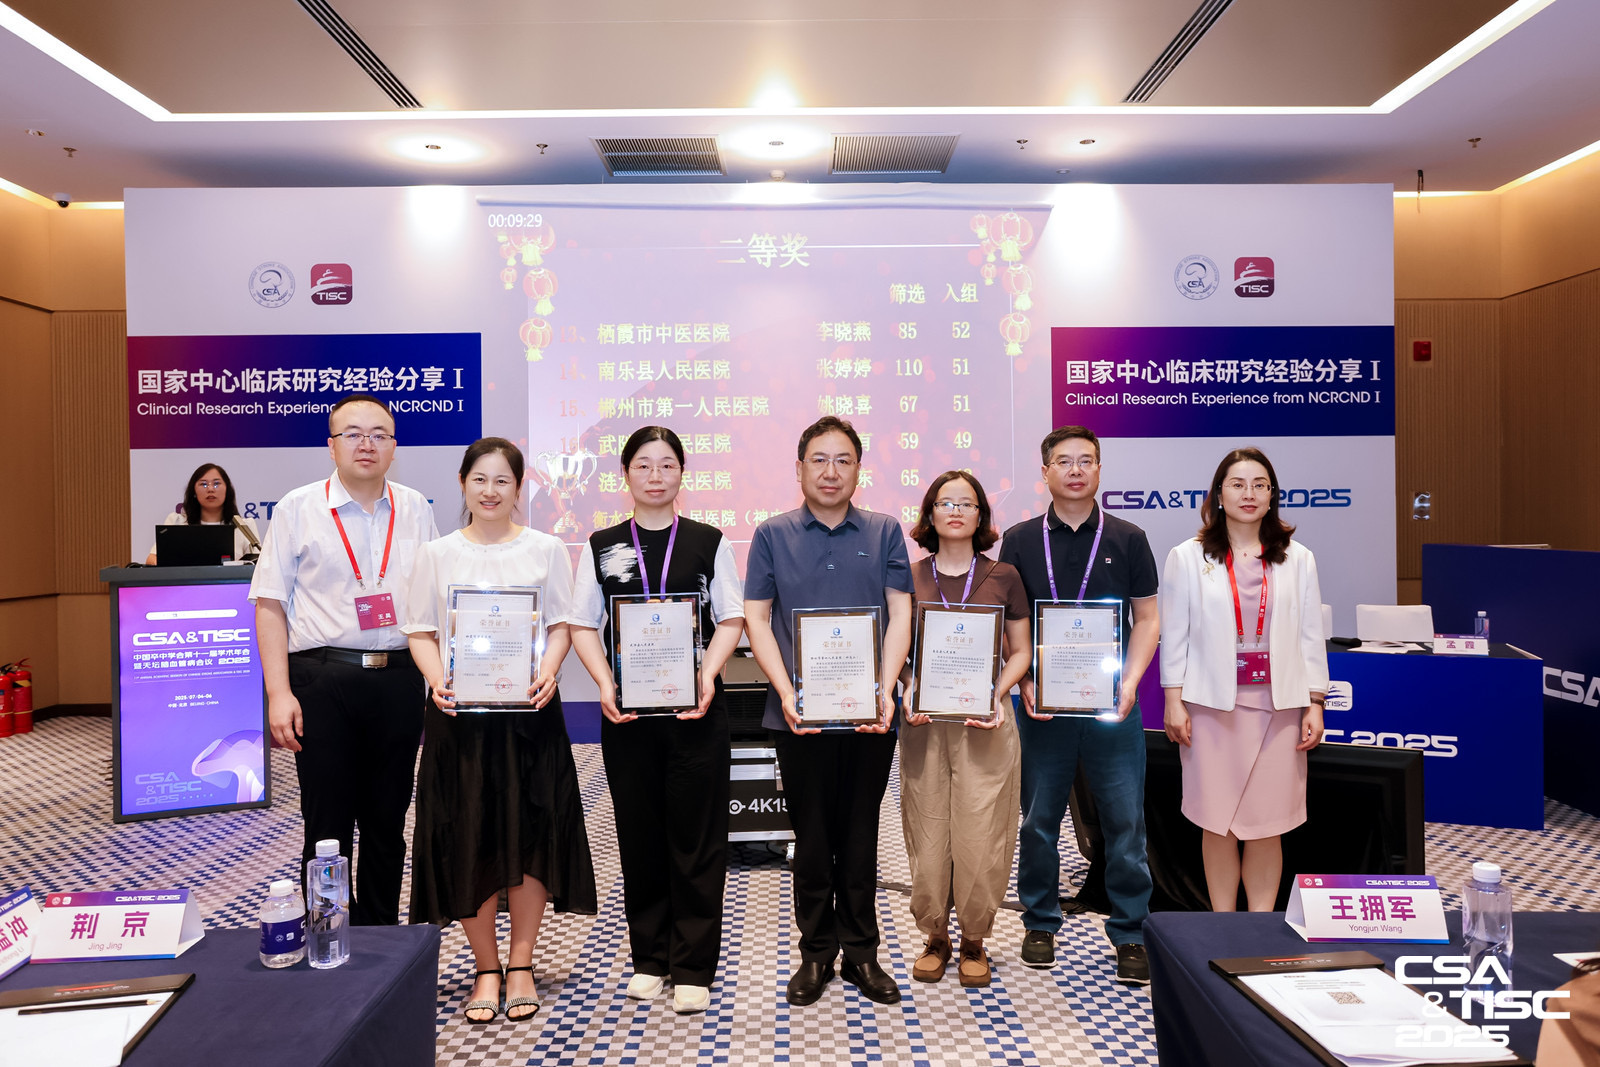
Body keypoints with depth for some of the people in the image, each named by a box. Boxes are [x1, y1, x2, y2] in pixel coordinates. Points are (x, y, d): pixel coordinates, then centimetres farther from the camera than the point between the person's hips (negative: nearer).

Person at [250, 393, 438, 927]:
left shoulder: (415, 509, 9)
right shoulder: (298, 508, 0)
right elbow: (270, 603, -2)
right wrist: (279, 692, -10)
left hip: (398, 680, 3)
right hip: (323, 682, -3)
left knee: (388, 821, 12)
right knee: (328, 824, 3)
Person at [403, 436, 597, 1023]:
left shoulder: (546, 549, 6)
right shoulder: (437, 554, 7)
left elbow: (561, 624, 4)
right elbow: (421, 631, 6)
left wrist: (548, 671, -14)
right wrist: (436, 679, -12)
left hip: (529, 710, 0)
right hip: (458, 711, 1)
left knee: (529, 833, 3)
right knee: (466, 838, 4)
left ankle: (520, 965, 19)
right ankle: (486, 968, 20)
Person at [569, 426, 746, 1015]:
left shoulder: (710, 542, 5)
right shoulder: (601, 546, 8)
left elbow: (731, 619, 2)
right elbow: (583, 625, 5)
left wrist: (708, 675, -14)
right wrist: (605, 684, -10)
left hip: (695, 707, -1)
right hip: (626, 708, 1)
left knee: (696, 834, 2)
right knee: (639, 833, 9)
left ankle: (693, 968, 14)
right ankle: (650, 958, 25)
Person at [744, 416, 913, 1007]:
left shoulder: (884, 533, 6)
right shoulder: (773, 535, 5)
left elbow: (899, 615, 2)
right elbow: (756, 618, 1)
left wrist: (886, 689, -11)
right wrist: (785, 691, -10)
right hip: (799, 713, 0)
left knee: (860, 834, 11)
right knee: (812, 835, 9)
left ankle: (861, 952, 25)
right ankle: (816, 952, 24)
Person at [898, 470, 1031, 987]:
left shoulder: (1004, 577, 6)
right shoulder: (909, 579, 6)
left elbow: (1021, 652, 9)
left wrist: (998, 694, -7)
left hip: (985, 722, 0)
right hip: (924, 723, 1)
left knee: (980, 837, 1)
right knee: (927, 836, 5)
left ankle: (974, 942, 21)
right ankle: (935, 937, 24)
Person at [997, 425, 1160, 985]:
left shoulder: (1127, 539, 5)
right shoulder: (1020, 541, 5)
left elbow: (1147, 618, 7)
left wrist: (1129, 682, -6)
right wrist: (1025, 684, -7)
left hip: (1112, 704, 0)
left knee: (1125, 820, 2)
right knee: (1039, 819, 9)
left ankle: (1130, 933, 16)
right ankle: (1040, 923, 25)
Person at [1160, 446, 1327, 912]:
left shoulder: (1297, 559, 9)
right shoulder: (1188, 558, 3)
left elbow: (1311, 635, 9)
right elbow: (1174, 633, 2)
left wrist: (1315, 704, 4)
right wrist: (1174, 701, -3)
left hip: (1278, 704, 2)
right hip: (1212, 704, -1)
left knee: (1267, 824, 5)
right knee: (1217, 823, 4)